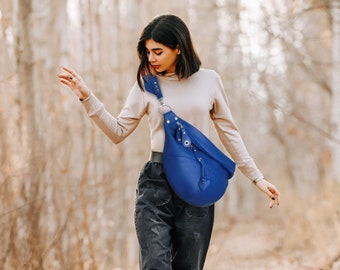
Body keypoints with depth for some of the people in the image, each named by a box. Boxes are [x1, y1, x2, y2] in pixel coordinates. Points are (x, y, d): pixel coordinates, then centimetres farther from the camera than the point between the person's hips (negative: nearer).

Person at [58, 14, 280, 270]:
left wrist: (257, 177, 9)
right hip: (156, 182, -1)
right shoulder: (146, 84, 3)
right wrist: (87, 97, -6)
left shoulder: (209, 80, 3)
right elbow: (119, 131, 5)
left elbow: (229, 132, 10)